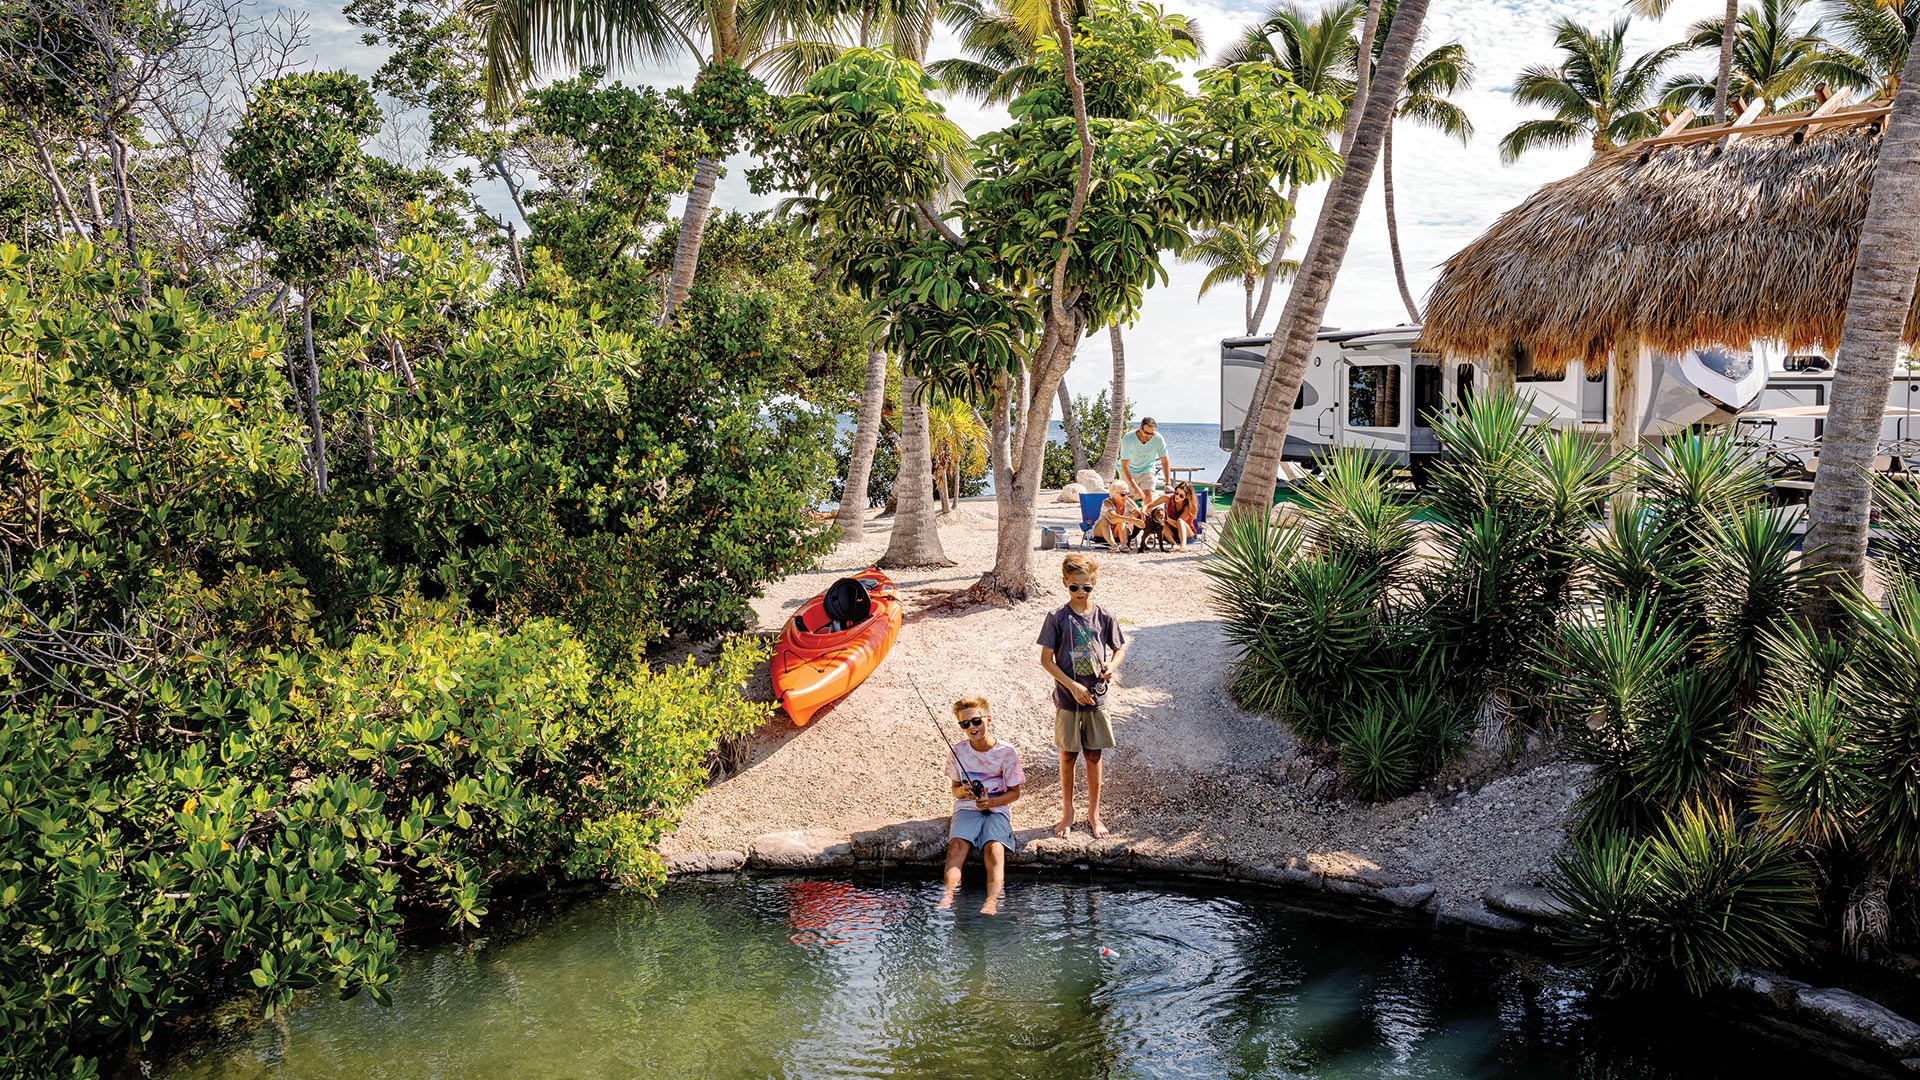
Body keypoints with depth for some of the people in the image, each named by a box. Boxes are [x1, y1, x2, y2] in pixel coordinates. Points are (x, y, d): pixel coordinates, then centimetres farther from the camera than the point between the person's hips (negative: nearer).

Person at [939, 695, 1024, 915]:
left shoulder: (1007, 753, -3)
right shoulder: (958, 751, 3)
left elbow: (1014, 792, 4)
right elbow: (955, 789, 12)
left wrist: (991, 801, -14)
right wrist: (962, 791, -13)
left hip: (997, 808, -2)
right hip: (967, 808, 2)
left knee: (994, 847, -31)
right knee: (957, 844, -29)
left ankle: (992, 901, -45)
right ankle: (948, 894, -42)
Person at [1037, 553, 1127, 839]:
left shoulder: (1105, 618, -3)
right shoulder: (1057, 619, -8)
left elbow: (1119, 649, 9)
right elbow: (1046, 659, -6)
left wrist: (1112, 665, -14)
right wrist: (1073, 686, -14)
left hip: (1096, 697, 1)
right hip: (1068, 699, -1)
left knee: (1094, 755, 10)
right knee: (1068, 755, 9)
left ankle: (1094, 813, 24)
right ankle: (1067, 812, 25)